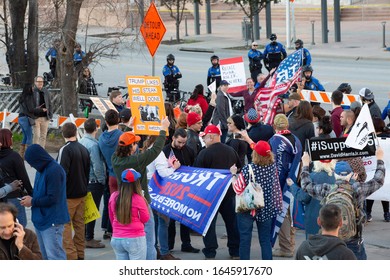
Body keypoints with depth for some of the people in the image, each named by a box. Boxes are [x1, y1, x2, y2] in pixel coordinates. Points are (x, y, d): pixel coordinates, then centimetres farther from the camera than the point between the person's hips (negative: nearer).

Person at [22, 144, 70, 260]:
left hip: (52, 221, -10)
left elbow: (52, 198, -22)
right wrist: (31, 198, 2)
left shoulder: (54, 171, -19)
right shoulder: (41, 170, 10)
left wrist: (33, 202, -12)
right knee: (45, 254, 17)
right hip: (41, 219, 10)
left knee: (54, 255, -9)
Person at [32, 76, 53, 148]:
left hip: (45, 117, 5)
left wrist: (50, 114, 5)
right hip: (36, 117, -5)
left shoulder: (46, 91, 8)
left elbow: (49, 104, 14)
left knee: (43, 136, 9)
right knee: (36, 135, -7)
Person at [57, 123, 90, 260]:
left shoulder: (65, 150, -16)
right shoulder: (84, 149, 8)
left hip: (68, 195, -8)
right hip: (82, 194, 8)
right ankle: (80, 254, 18)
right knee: (79, 224, 13)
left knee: (65, 224, -3)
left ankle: (70, 254, -8)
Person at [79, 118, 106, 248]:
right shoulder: (93, 145, -21)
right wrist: (102, 181, -8)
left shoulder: (81, 142, 3)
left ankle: (86, 236, 25)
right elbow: (97, 166, -22)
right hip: (94, 182, -8)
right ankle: (89, 239, 4)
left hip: (84, 181, 8)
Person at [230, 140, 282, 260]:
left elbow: (238, 189, -13)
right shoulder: (272, 166, -4)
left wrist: (233, 174, 2)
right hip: (266, 208, 4)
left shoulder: (247, 169, -19)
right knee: (265, 239, 9)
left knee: (245, 239, 3)